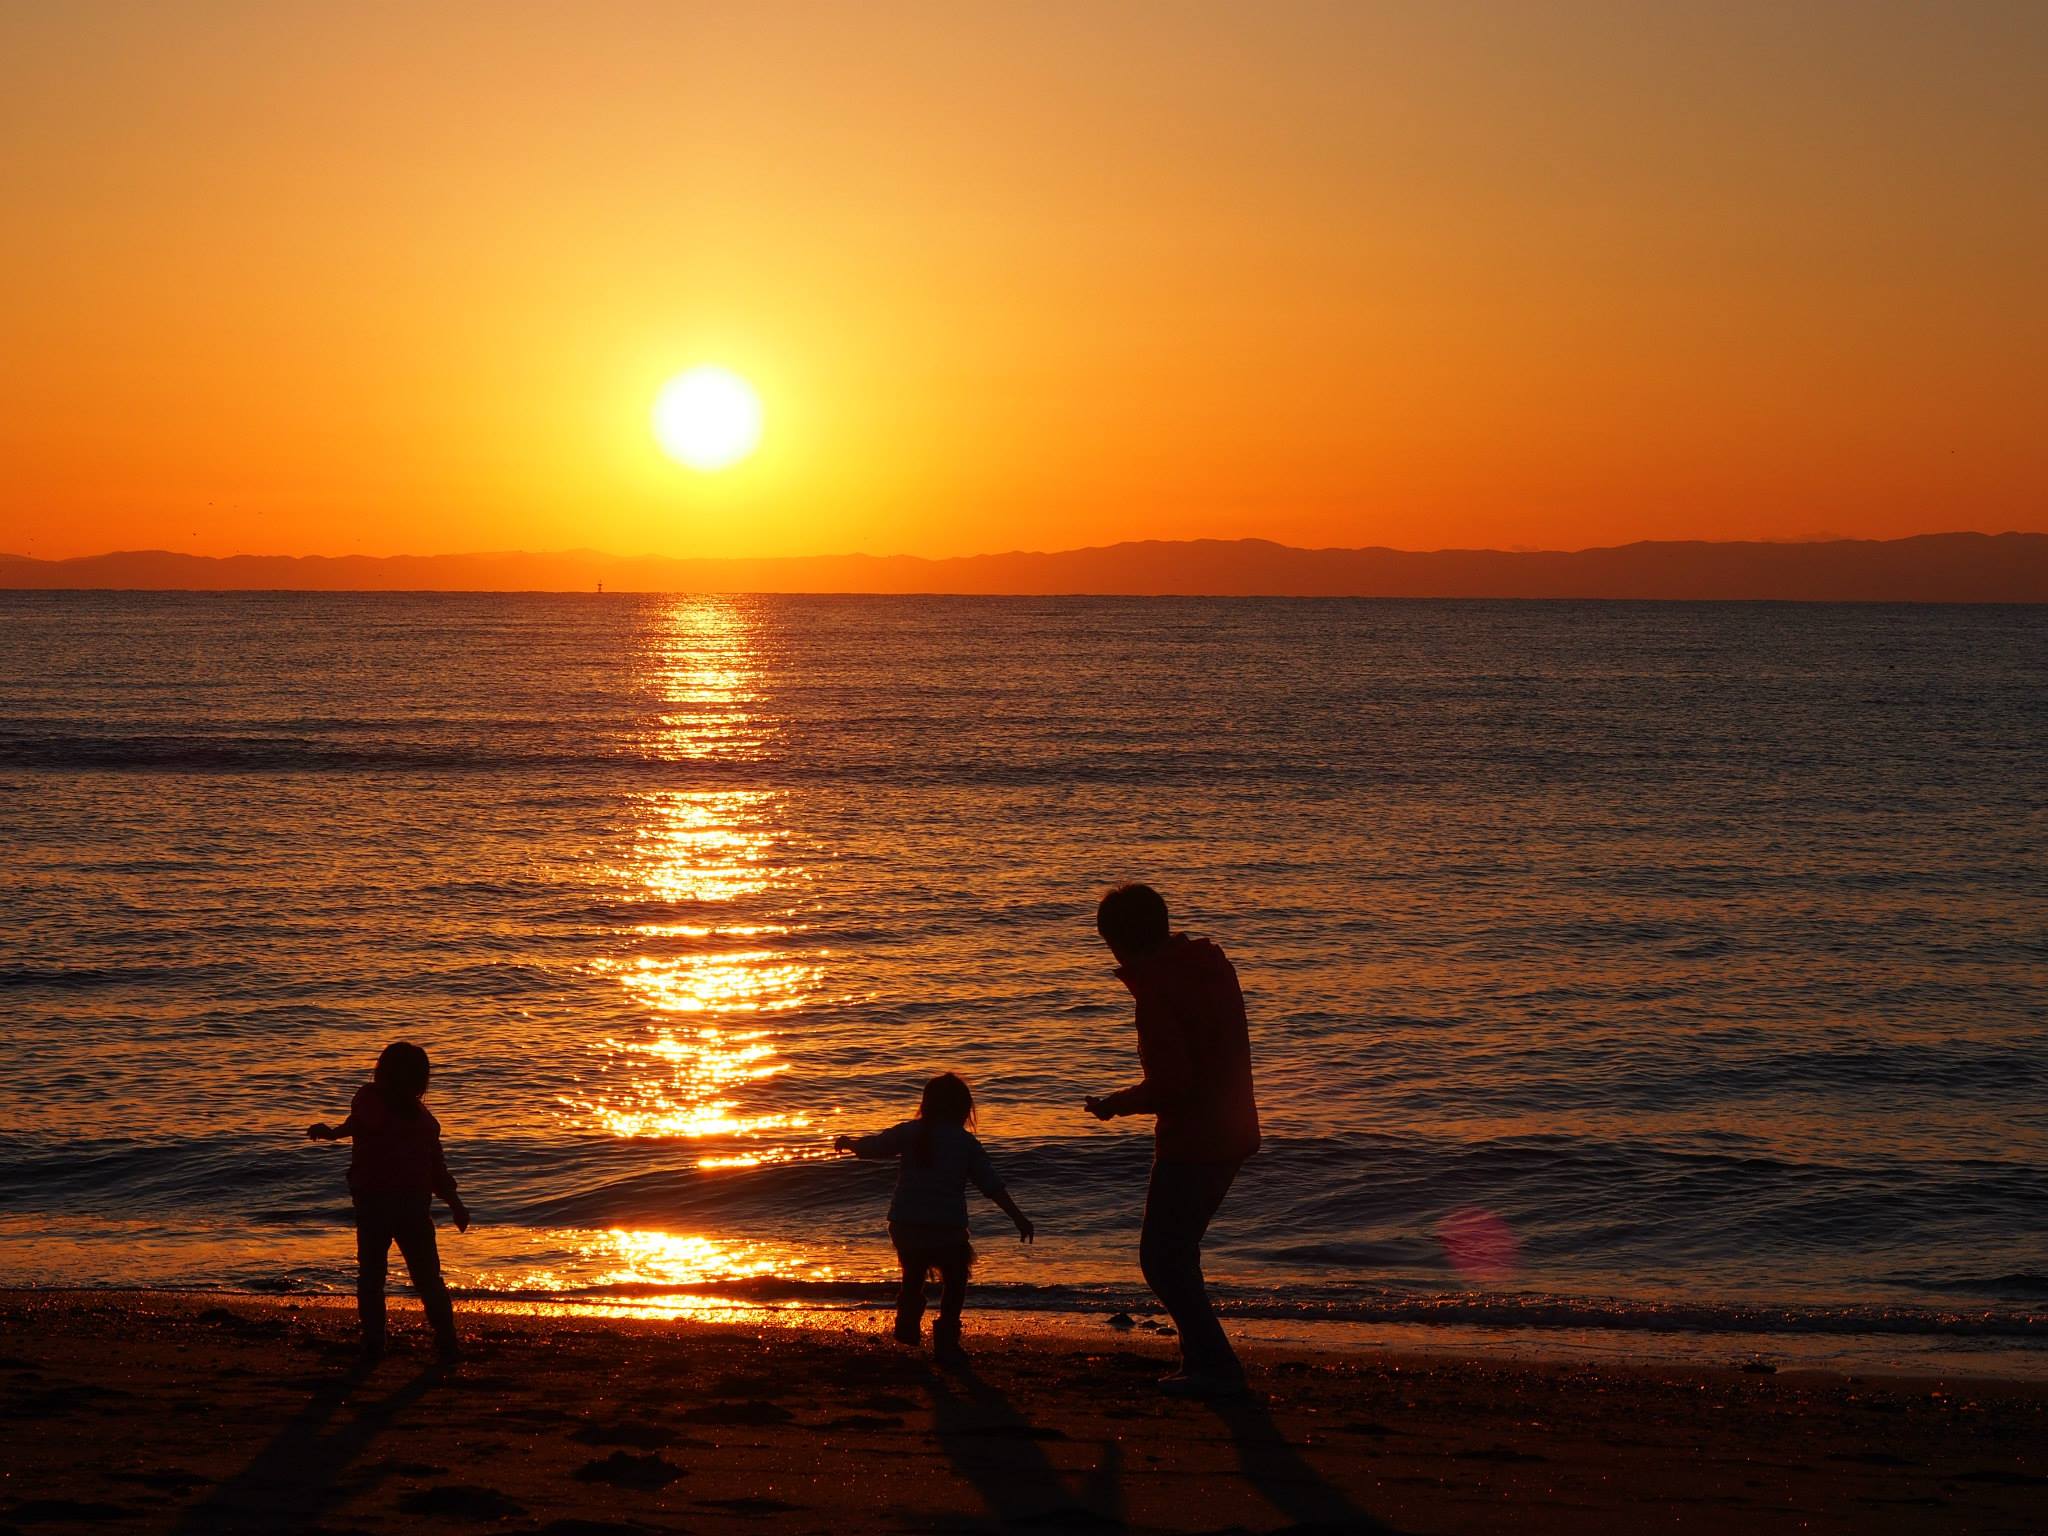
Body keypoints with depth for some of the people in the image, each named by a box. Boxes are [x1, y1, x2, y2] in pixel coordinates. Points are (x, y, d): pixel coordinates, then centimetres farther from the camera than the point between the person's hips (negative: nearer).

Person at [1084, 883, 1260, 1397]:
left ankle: (1216, 1367, -4)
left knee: (1161, 1258, -2)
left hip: (1190, 1140, -9)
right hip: (1232, 1135, 9)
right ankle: (1202, 1358, 23)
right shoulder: (1211, 962, 8)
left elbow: (1171, 1083, -26)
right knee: (1177, 1250, 20)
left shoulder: (1158, 992, -20)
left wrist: (1114, 1104, -9)